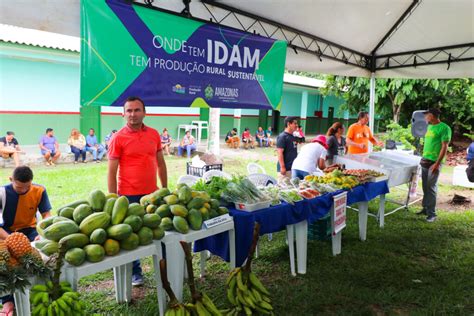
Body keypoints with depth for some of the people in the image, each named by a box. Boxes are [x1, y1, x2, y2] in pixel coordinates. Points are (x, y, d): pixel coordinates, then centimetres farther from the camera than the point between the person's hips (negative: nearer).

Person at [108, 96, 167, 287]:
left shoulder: (154, 134, 5)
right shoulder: (118, 138, -7)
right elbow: (111, 172, -6)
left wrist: (165, 189, 11)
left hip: (152, 193, 4)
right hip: (129, 196, -3)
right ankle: (135, 272, 28)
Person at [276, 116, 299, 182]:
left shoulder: (293, 136, 13)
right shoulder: (282, 136, -12)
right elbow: (280, 153, -17)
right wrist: (282, 167, -21)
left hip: (293, 167, 9)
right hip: (285, 168, -8)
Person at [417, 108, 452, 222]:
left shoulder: (444, 128, -11)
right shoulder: (430, 127, 13)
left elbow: (444, 147, -15)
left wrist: (437, 163, -19)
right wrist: (423, 158, 15)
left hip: (434, 162, -7)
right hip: (425, 161, 7)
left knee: (431, 188, -5)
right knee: (425, 187, 11)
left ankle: (432, 213, 1)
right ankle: (425, 208, 21)